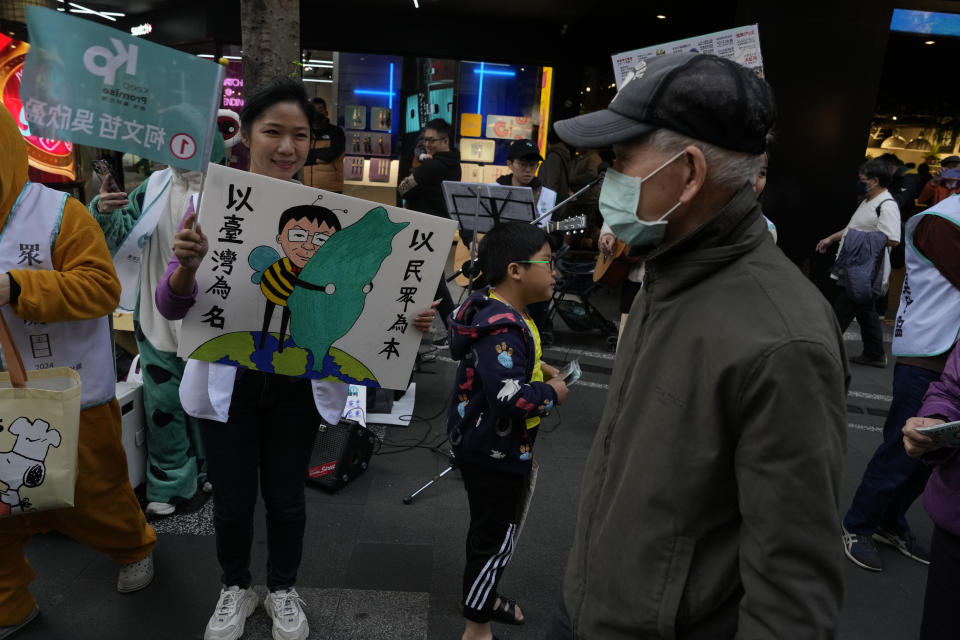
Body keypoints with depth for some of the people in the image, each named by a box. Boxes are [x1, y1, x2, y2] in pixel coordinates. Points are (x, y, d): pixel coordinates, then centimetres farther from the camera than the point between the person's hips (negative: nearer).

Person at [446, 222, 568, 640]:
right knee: (498, 537, 5)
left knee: (490, 528, 26)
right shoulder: (503, 329, -29)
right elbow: (511, 398, -36)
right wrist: (552, 393, -19)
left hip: (489, 447, 10)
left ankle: (479, 595, 46)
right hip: (494, 452, -10)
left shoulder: (501, 314, 3)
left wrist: (536, 367, 5)